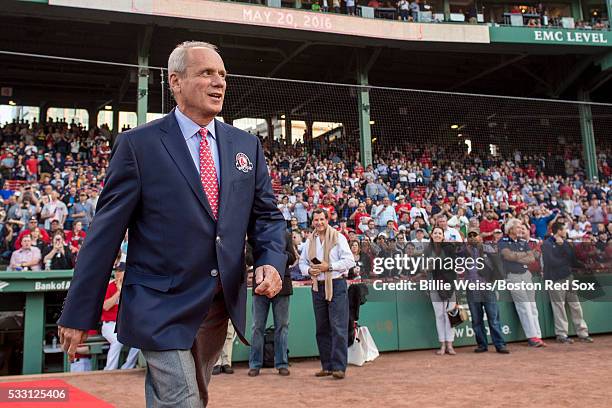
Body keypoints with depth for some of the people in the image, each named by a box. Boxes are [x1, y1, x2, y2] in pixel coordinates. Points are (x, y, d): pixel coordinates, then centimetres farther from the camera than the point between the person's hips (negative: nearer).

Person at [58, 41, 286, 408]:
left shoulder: (246, 145, 8)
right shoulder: (138, 144, -6)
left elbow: (267, 215, 10)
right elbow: (106, 231, -7)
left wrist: (272, 261, -11)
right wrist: (79, 314, -6)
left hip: (222, 307, 6)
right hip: (162, 309, -5)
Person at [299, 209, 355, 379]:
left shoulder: (338, 238, -2)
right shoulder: (309, 242, 13)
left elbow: (350, 260, -7)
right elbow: (302, 262, 17)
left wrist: (329, 266, -15)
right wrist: (309, 270, -5)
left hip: (336, 285, -5)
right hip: (318, 287, 5)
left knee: (338, 327, -9)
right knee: (322, 329, 8)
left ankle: (339, 367, -7)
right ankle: (327, 366, 16)